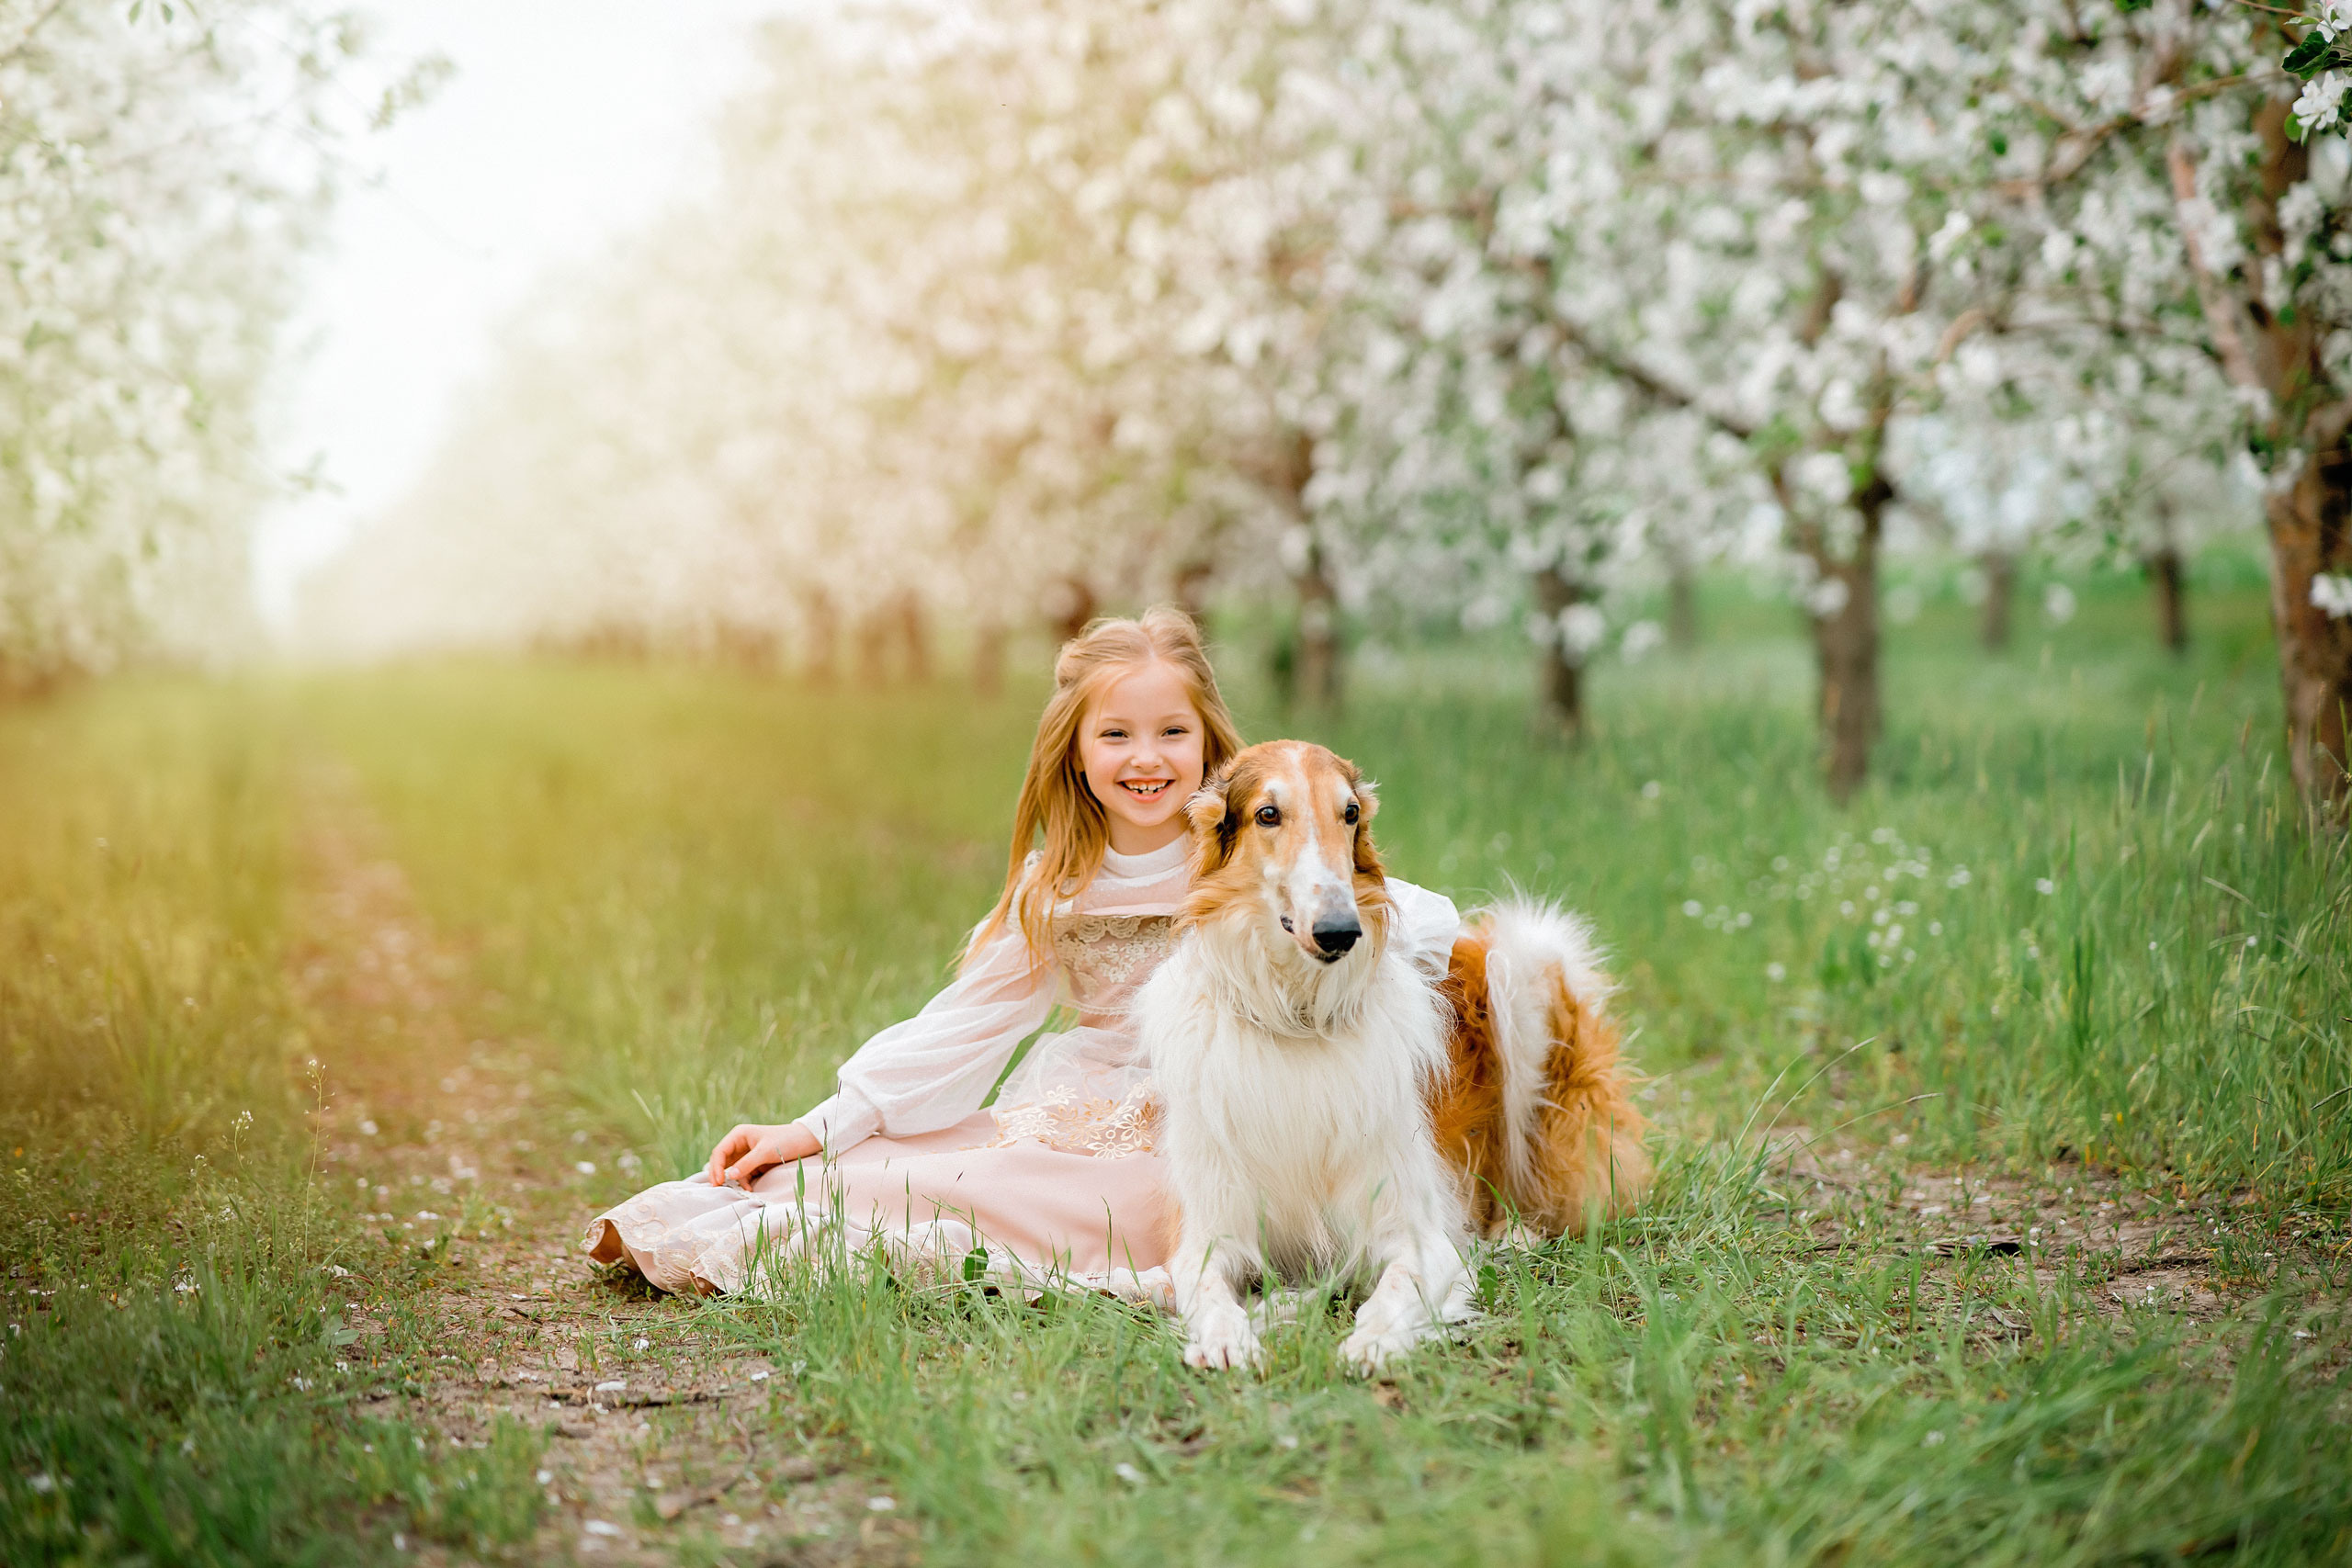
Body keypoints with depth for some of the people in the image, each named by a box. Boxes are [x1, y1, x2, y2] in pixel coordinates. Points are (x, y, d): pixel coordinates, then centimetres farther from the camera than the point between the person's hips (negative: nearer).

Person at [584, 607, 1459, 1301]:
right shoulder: (1055, 890, 5)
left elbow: (1432, 924, -5)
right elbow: (962, 1024, 5)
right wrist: (816, 1129, -1)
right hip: (1083, 1114, 3)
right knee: (863, 1160, -18)